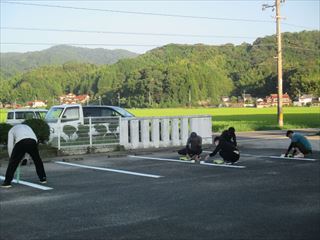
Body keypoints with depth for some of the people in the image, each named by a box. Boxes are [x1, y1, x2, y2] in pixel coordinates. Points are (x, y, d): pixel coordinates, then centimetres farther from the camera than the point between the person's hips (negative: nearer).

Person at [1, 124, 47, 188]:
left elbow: (10, 145, 19)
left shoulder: (12, 130, 32)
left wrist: (11, 157, 27)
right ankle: (43, 179, 29)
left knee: (13, 162, 8)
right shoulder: (27, 127, 42)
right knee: (37, 160, 22)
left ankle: (7, 182, 9)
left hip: (21, 142, -3)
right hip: (33, 141, 3)